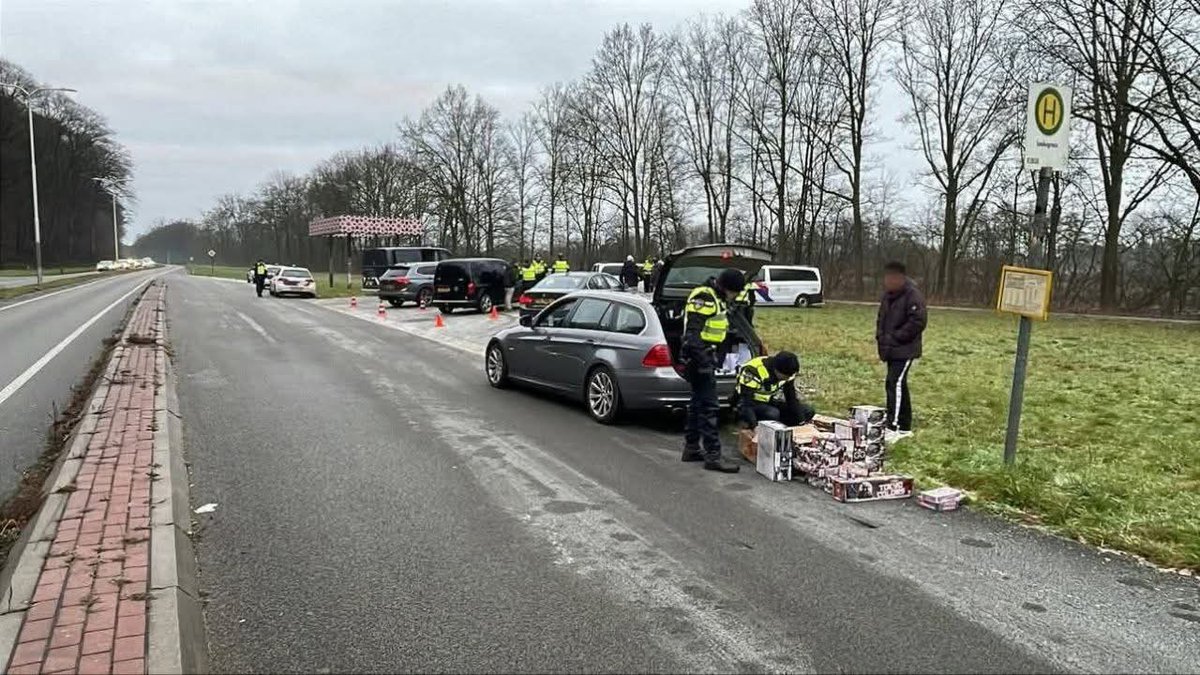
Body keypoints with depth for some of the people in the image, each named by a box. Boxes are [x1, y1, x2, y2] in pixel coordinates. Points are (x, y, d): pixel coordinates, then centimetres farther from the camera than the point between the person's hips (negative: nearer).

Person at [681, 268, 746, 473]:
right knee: (709, 406, -10)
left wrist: (713, 357, 27)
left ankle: (691, 448, 25)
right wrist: (702, 361, -27)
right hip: (700, 356, -11)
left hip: (707, 355, 11)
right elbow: (693, 331, -23)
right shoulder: (704, 297, -16)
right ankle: (713, 455, -7)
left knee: (698, 402, 16)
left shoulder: (716, 298, 17)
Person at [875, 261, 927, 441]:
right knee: (899, 385, 13)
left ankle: (893, 428, -13)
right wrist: (881, 337, 6)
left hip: (905, 350, -9)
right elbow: (881, 318, 22)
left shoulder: (913, 296, -15)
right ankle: (905, 427, 22)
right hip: (891, 349, 9)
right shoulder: (888, 295, 12)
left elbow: (917, 323, -21)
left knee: (895, 384, -14)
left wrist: (894, 338, -19)